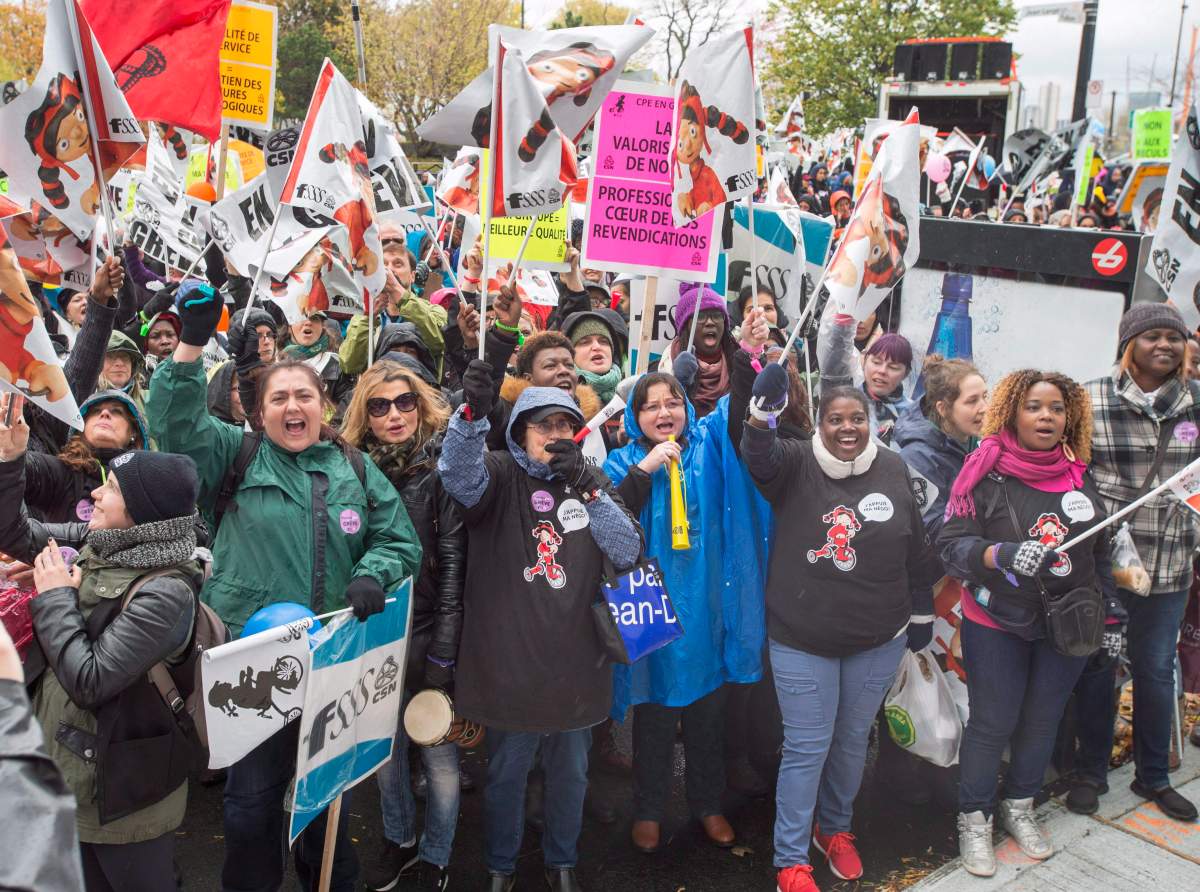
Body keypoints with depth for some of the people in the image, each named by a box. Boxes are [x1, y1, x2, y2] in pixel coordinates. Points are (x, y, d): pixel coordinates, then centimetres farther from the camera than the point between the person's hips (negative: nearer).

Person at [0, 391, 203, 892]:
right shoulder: (96, 544, -2)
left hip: (120, 786, -8)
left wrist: (55, 598, -17)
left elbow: (89, 681, -25)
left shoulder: (166, 592, -26)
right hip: (65, 767, 8)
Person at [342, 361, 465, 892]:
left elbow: (453, 559, -11)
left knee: (439, 753, 6)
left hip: (428, 632, -3)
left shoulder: (441, 467, -8)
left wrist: (444, 650, -14)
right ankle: (399, 840, 38)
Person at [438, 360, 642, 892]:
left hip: (575, 662, 3)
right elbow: (458, 474, -27)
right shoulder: (499, 477, -3)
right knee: (506, 772, 12)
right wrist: (472, 414, -47)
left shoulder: (592, 481, 7)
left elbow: (628, 553, -5)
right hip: (509, 662, -3)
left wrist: (587, 489, -18)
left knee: (570, 772, 17)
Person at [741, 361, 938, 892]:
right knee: (806, 747, 3)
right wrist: (763, 413, -53)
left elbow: (917, 548, 8)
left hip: (879, 639, 3)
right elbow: (758, 456, -33)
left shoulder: (893, 470, -1)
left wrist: (922, 615, 14)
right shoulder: (796, 464, -10)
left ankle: (835, 829, 43)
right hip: (801, 640, -3)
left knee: (853, 740, 19)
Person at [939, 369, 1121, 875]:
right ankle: (974, 819, 22)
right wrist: (1003, 555, -32)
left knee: (1042, 721, 15)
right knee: (992, 723, 4)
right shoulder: (988, 474, -12)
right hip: (997, 626, -4)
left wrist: (1112, 611, 12)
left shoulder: (1079, 477, 3)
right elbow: (951, 545, -17)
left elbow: (1100, 552, 13)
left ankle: (1019, 807, 35)